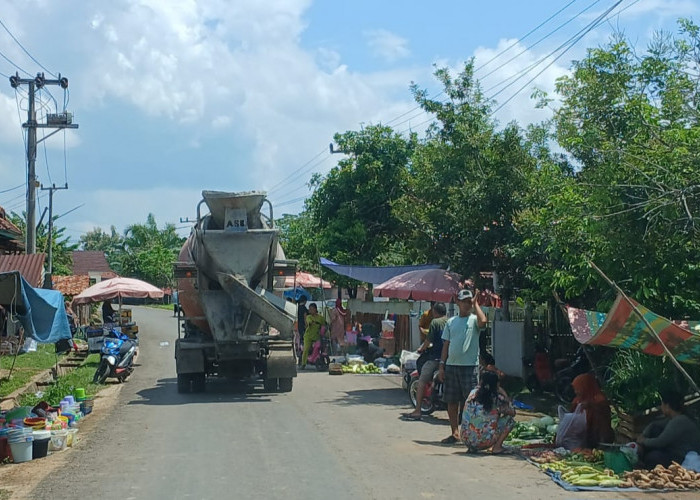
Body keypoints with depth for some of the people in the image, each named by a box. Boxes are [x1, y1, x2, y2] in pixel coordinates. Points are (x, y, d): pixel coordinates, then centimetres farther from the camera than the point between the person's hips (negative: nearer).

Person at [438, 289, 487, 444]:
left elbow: (483, 321, -25)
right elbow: (446, 345, 14)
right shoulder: (451, 322, 13)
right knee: (451, 402, 9)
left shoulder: (474, 319, 0)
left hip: (470, 366, -5)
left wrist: (475, 303, -14)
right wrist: (442, 365, 8)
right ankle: (455, 433, 20)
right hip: (451, 365, 5)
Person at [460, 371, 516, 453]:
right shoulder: (496, 398, -2)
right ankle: (497, 447, 10)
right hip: (484, 442, -5)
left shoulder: (472, 393, 9)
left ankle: (471, 448, 20)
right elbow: (512, 413, 15)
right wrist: (504, 395, 17)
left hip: (466, 440, 5)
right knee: (509, 419, 14)